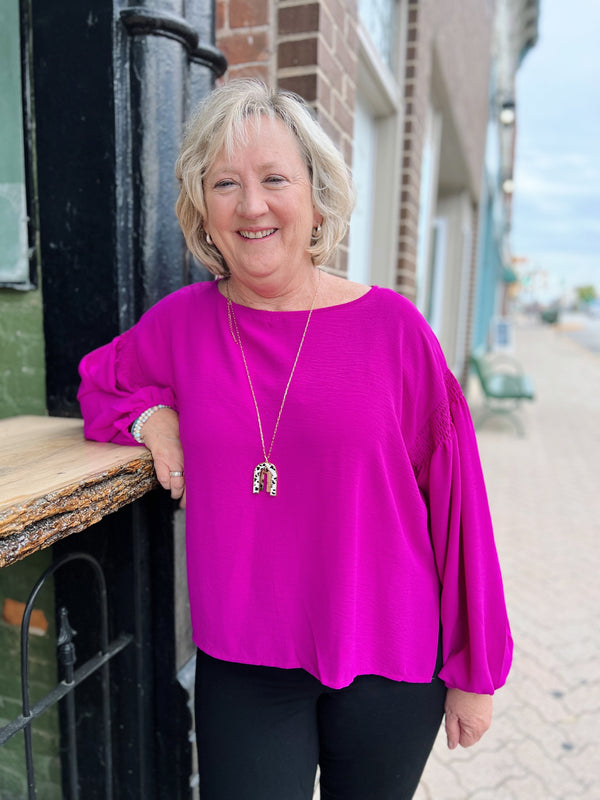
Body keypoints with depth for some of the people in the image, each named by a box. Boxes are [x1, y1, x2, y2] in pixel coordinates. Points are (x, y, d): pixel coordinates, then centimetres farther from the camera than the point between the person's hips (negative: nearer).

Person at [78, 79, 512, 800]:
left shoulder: (393, 326, -11)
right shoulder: (182, 321, -6)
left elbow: (455, 501, -6)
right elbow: (99, 381, 14)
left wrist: (476, 671, 0)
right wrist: (151, 415, -9)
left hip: (387, 661, 0)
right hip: (240, 661, 1)